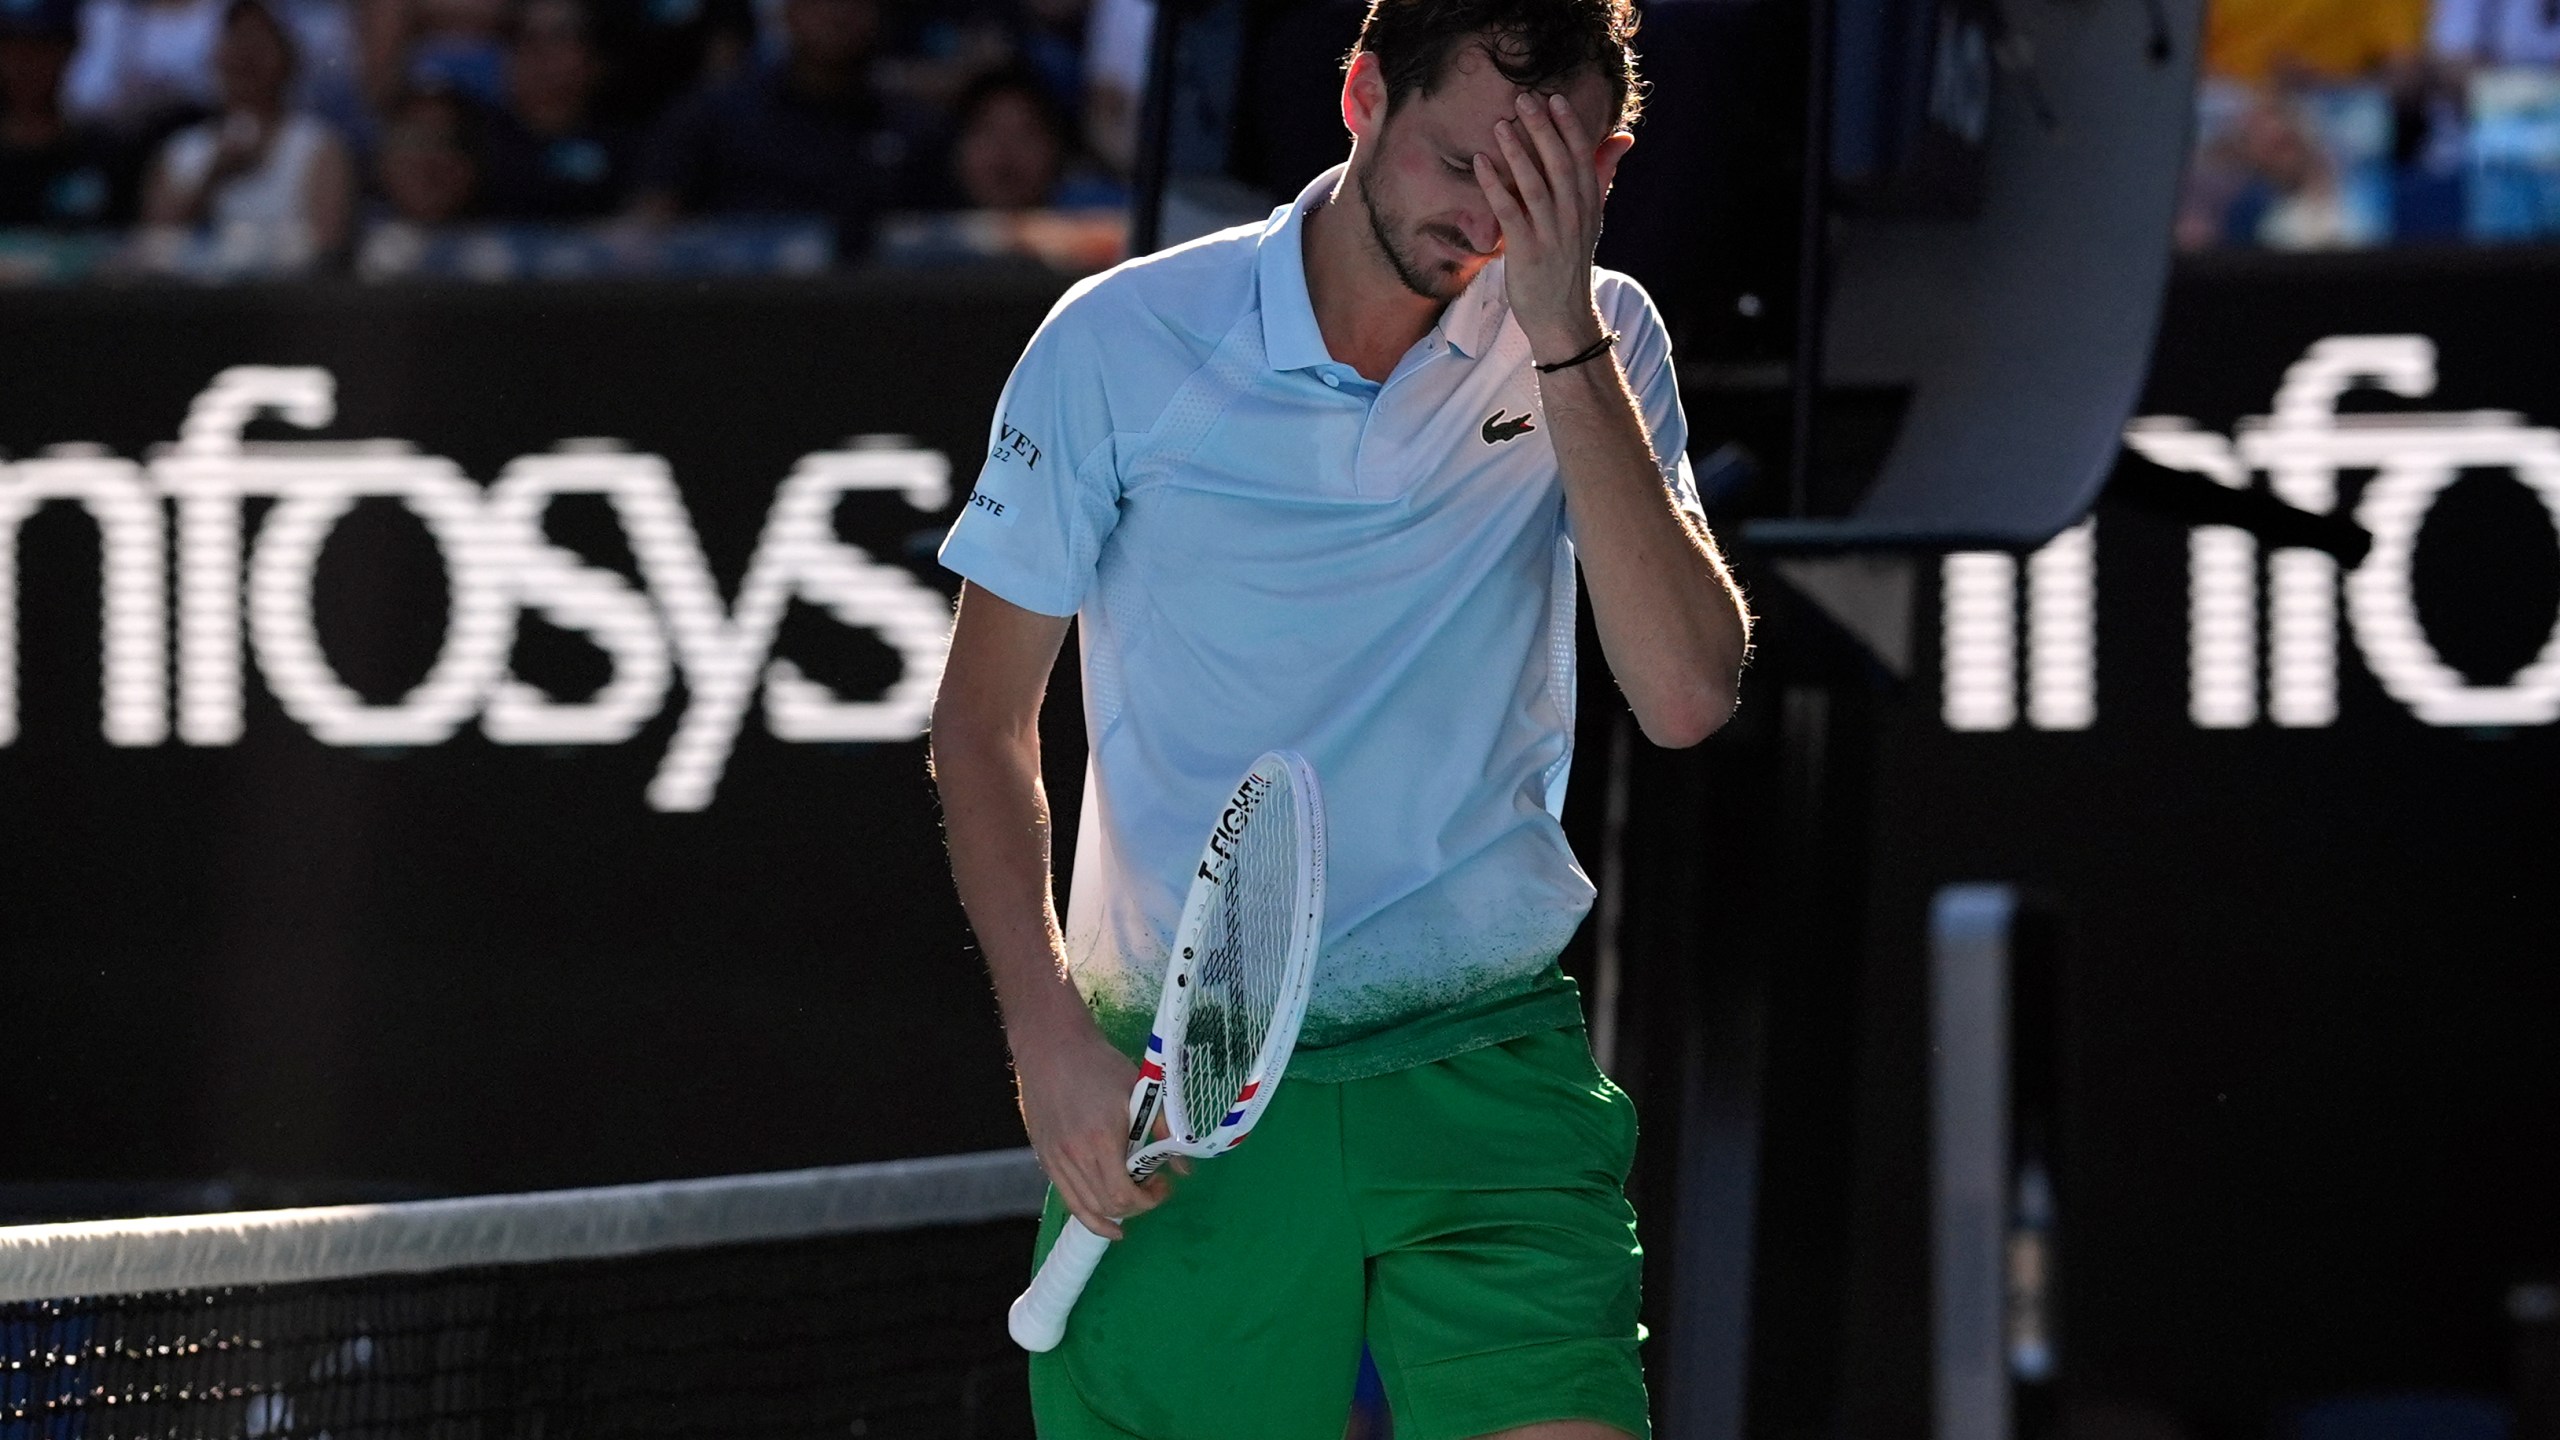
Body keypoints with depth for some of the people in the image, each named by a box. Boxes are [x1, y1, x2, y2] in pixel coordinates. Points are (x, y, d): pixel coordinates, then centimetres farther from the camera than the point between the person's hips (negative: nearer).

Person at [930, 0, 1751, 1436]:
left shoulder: (1593, 344, 1)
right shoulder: (1120, 347, -3)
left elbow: (1688, 695, -13)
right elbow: (985, 719, 5)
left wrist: (1562, 337, -17)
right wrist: (1050, 1036, -8)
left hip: (1491, 1088, 0)